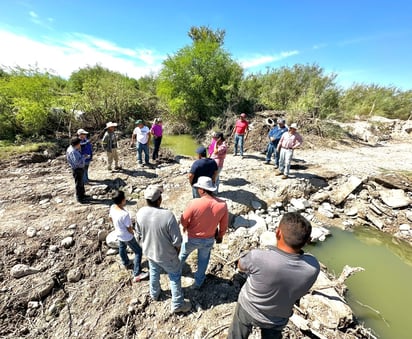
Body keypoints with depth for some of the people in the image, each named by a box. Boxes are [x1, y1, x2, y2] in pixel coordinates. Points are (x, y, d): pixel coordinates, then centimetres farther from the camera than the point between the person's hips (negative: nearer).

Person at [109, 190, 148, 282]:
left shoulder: (112, 207, -17)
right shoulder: (125, 214, -40)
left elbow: (110, 218, 3)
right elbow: (129, 228, -26)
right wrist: (133, 233, -4)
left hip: (119, 234, 8)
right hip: (127, 237, -8)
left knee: (122, 248, 32)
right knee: (138, 251, 8)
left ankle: (126, 263, 58)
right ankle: (137, 274, 16)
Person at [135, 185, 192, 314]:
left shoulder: (140, 213, -19)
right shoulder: (168, 215, -36)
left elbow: (139, 232, 0)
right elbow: (177, 240, -25)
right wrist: (178, 250, -3)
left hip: (149, 251, 5)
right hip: (167, 255, -5)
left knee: (154, 273, 33)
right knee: (175, 277, 21)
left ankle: (154, 294, 58)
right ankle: (177, 305, 38)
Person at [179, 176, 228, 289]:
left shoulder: (194, 203, -31)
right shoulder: (223, 204, -21)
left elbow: (183, 220, -16)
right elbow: (224, 225, -6)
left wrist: (186, 227, 7)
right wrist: (220, 236, 13)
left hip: (192, 238, -1)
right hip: (209, 240, 1)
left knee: (183, 253, 31)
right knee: (203, 260, 28)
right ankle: (198, 282, 49)